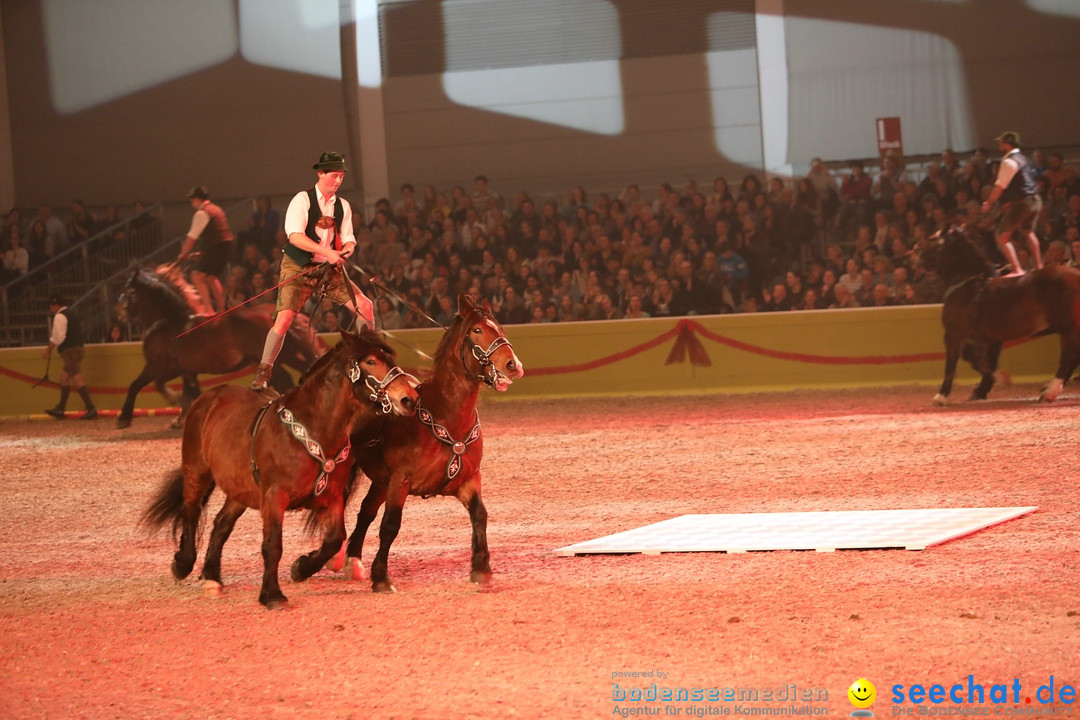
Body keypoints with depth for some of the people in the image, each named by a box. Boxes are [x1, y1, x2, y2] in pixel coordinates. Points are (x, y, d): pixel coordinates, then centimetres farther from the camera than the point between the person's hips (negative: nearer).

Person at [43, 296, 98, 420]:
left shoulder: (59, 317, -11)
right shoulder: (72, 314, 19)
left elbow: (58, 338, -18)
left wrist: (48, 350, -8)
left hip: (70, 351, -10)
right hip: (77, 348, 10)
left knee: (77, 380, -11)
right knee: (64, 377, 17)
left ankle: (91, 409, -16)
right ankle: (60, 409, 21)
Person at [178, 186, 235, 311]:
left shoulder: (202, 213, -10)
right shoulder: (216, 209, 20)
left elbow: (192, 236, -11)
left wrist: (183, 254, -3)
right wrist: (202, 252, 25)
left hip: (217, 248, -10)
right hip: (227, 246, 10)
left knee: (197, 277, -10)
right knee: (212, 278, 22)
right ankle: (221, 310, 25)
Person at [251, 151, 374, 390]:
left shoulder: (342, 206, 7)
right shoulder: (302, 200, -11)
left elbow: (348, 239, 7)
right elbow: (295, 236, -23)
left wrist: (347, 249, -18)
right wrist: (326, 252, -31)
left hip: (329, 268, 5)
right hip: (298, 268, -5)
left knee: (365, 307, -3)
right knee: (284, 318, -18)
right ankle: (263, 373, -6)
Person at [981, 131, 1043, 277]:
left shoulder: (1009, 162, -15)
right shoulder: (1023, 159, 15)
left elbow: (1000, 187, -17)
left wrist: (989, 203, -8)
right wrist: (1011, 201, 17)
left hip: (1022, 203, -10)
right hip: (1035, 200, 10)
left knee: (1002, 236, -8)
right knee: (1029, 232, 32)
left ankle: (1017, 270, -19)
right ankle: (1039, 266, 39)